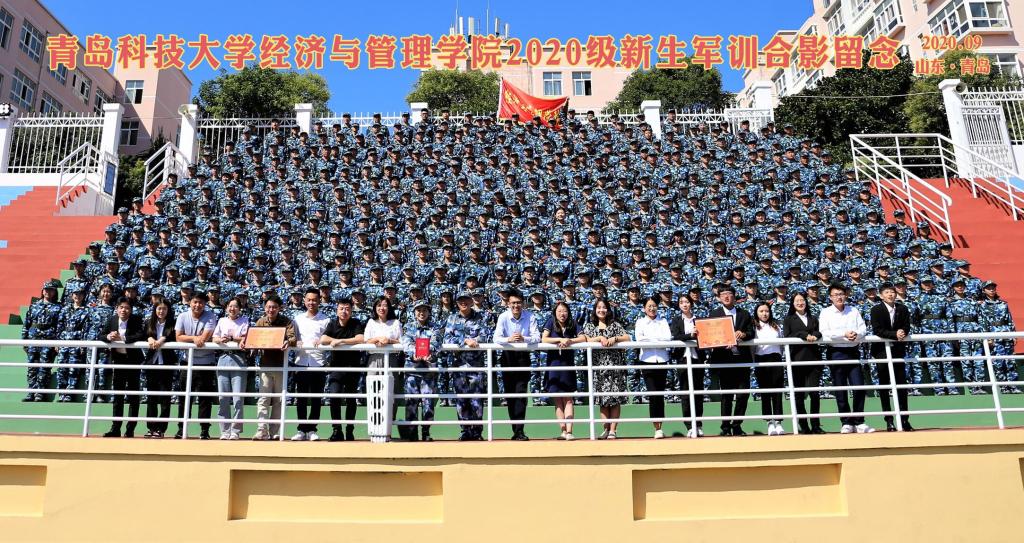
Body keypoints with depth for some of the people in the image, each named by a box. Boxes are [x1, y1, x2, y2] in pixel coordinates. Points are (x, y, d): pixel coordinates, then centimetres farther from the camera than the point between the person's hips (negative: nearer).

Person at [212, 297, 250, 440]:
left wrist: (231, 338, -11)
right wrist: (221, 340, -11)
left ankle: (235, 430, 0)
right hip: (223, 357, 3)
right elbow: (214, 338, 10)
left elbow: (246, 338, -1)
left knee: (238, 398, -7)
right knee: (223, 397, 2)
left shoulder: (245, 320, 10)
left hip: (239, 359, -3)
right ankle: (225, 430, 9)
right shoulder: (222, 321, 18)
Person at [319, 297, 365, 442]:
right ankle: (336, 430, -5)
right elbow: (322, 340, -10)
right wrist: (337, 341, -14)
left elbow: (360, 339, -20)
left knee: (351, 399, 7)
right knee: (334, 395, -15)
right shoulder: (332, 324, 3)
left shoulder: (356, 324, -3)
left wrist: (340, 340, -19)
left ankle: (350, 431, 18)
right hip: (336, 366, 1)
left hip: (353, 366, -1)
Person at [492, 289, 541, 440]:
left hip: (523, 356, -1)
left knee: (521, 392, -11)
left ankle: (519, 430, -10)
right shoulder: (503, 317, -10)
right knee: (510, 393, 4)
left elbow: (537, 337, -16)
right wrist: (509, 339, -37)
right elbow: (496, 338, -17)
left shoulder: (530, 316, -10)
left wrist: (523, 339, -35)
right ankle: (516, 430, 14)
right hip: (507, 356, 1)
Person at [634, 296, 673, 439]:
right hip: (647, 360, -2)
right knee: (653, 394, -8)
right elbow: (639, 339, -8)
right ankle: (657, 428, -5)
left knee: (660, 395, 5)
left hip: (662, 360, 2)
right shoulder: (640, 322, 7)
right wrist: (659, 339, -9)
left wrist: (650, 339, -9)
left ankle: (660, 427, 12)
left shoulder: (663, 321, 11)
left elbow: (669, 338, -3)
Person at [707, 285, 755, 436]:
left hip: (742, 358, 2)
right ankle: (725, 427, 9)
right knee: (726, 395, 2)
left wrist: (743, 334, -15)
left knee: (743, 394, 1)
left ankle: (737, 426, 14)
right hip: (723, 358, -2)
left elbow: (751, 332, 7)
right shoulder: (713, 314, 6)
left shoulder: (744, 314, 14)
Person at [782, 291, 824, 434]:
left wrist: (814, 336, -12)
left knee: (814, 393, -5)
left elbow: (819, 333, 9)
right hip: (797, 359, -2)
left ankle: (815, 425, 2)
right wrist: (804, 335, -13)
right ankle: (803, 426, 6)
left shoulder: (813, 319, 20)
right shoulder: (788, 319, 10)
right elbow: (787, 337, -2)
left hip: (814, 358, 2)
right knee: (799, 395, 0)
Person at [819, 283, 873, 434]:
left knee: (859, 387, -2)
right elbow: (824, 333, -10)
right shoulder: (826, 312, 1)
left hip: (853, 352, 3)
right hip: (836, 353, -2)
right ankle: (847, 423, 10)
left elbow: (863, 328, 3)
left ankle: (859, 422, 7)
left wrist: (856, 334, -19)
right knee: (840, 390, 2)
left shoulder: (854, 311, 11)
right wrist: (844, 334, -19)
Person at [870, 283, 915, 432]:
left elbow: (906, 328, 2)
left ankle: (905, 419, 9)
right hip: (882, 351, -3)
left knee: (902, 385, 3)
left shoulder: (903, 309, 8)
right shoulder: (876, 310, -4)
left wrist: (902, 332, -20)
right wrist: (895, 334, -25)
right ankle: (889, 420, 6)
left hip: (898, 350, 3)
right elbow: (877, 330, -13)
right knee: (884, 386, 1)